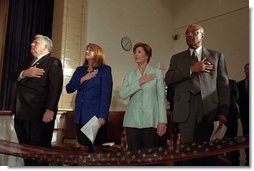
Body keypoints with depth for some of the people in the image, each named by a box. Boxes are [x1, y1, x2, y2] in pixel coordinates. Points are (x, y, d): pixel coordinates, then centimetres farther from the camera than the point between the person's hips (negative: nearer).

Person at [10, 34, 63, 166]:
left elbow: (55, 88, -14)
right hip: (22, 113, 8)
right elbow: (13, 76, 11)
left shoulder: (53, 62, -3)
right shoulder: (28, 63, 23)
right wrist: (24, 73, -10)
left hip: (39, 114, -7)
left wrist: (50, 109, -23)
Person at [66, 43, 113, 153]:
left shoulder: (104, 70, -1)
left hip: (95, 115, -5)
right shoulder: (80, 70, 15)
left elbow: (106, 94, -9)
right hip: (80, 115, 5)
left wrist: (102, 116, -16)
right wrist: (82, 79, -8)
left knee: (95, 148, 1)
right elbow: (69, 88, 7)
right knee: (83, 146, 11)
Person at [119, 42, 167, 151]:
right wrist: (139, 82, -9)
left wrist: (162, 121, -6)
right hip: (133, 121, 2)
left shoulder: (157, 73, 4)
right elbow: (122, 94, -3)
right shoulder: (129, 75, 11)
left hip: (151, 121, -2)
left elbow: (161, 97, -1)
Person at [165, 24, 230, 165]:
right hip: (185, 110, 1)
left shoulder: (217, 56, 14)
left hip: (209, 109, 0)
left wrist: (223, 112, -3)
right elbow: (168, 78, 1)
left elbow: (223, 85, 7)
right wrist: (191, 69, -9)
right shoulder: (177, 58, 17)